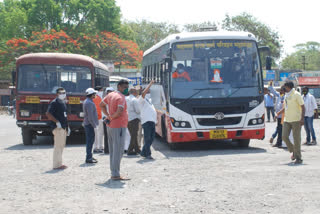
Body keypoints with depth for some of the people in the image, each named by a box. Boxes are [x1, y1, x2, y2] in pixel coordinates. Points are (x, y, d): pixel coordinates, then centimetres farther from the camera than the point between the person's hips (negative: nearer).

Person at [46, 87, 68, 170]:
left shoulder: (63, 102, 16)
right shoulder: (54, 103, -11)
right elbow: (48, 114, -19)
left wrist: (67, 126, 20)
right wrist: (57, 122, -21)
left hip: (63, 127, 10)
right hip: (58, 127, -10)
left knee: (61, 145, 14)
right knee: (58, 146, -8)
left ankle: (59, 163, 22)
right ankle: (56, 165, -5)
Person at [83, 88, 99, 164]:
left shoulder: (86, 102, 16)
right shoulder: (89, 103, -17)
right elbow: (90, 116, -22)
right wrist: (94, 126, -21)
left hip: (87, 124, 11)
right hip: (90, 124, -11)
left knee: (89, 141, 15)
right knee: (90, 141, -8)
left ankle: (89, 156, 23)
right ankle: (89, 158, -6)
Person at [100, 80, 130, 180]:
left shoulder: (110, 95, 12)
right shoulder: (121, 97, -15)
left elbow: (101, 105, 25)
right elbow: (120, 112, -28)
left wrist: (108, 116, 13)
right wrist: (111, 118, -11)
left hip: (111, 126, 9)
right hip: (119, 126, -9)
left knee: (112, 150, 14)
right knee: (118, 150, -6)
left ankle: (113, 173, 21)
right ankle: (116, 174, -5)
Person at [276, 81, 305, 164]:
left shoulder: (296, 95, -7)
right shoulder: (286, 95, 15)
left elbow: (302, 107, -9)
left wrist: (302, 118, -19)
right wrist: (278, 113, 16)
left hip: (296, 120, -7)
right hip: (287, 120, 7)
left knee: (296, 139, -4)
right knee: (284, 136, -3)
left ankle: (298, 158, 4)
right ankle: (293, 151, 20)